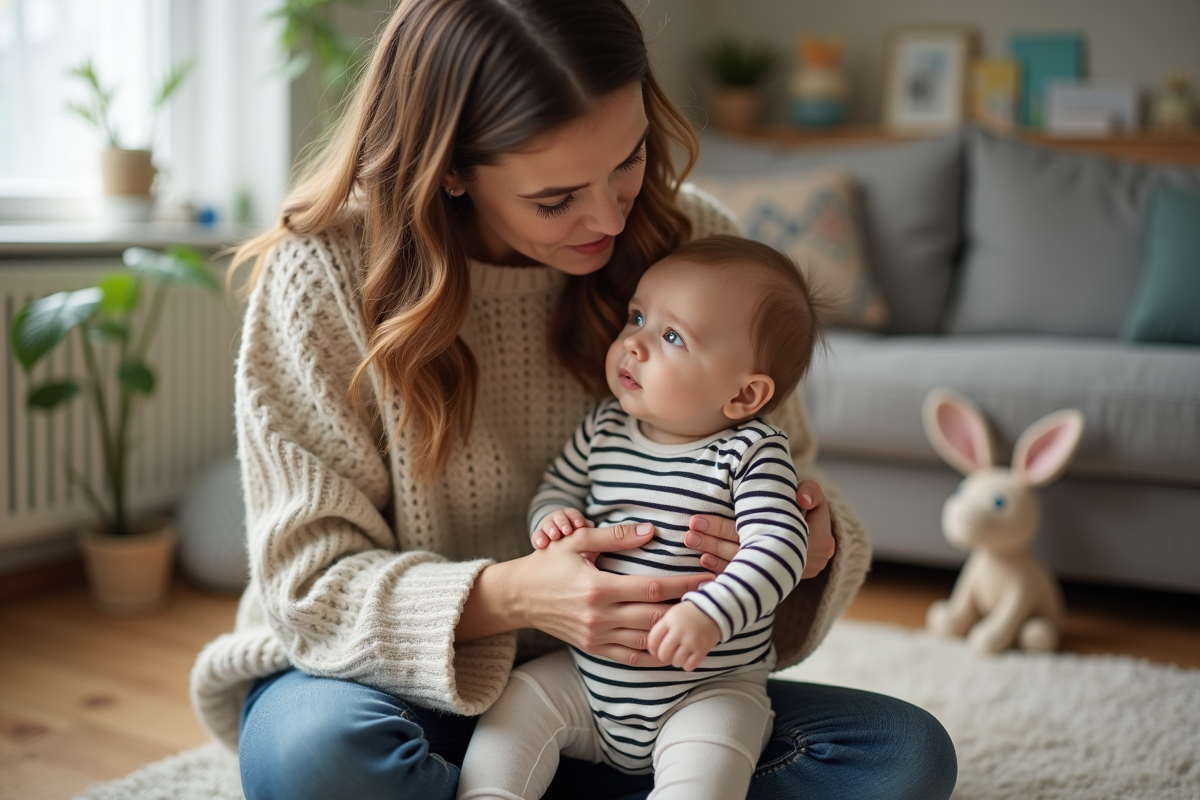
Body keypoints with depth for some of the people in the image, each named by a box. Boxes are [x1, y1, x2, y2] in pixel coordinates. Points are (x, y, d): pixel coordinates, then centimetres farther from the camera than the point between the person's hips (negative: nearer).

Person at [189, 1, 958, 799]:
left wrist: (814, 543, -23)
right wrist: (509, 596, -33)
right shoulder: (325, 274, -15)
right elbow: (312, 581, -14)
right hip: (412, 687, -2)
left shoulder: (693, 245, -8)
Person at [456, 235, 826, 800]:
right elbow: (557, 487, 14)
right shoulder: (603, 430, 1)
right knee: (516, 702, -8)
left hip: (708, 689, -5)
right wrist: (553, 519, -10)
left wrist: (709, 612, -39)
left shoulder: (752, 453, -14)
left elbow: (777, 545, -25)